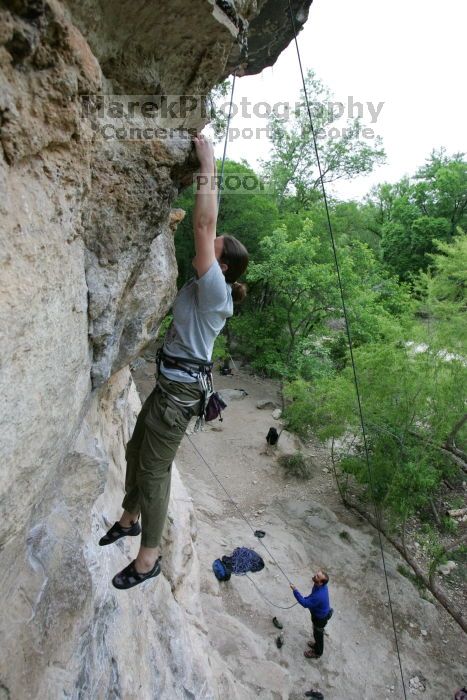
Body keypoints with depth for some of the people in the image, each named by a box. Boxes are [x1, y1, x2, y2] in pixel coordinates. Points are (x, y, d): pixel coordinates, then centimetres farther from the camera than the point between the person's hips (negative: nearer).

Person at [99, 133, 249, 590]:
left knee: (153, 469, 1)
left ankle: (148, 558, 18)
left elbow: (203, 227, -23)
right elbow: (207, 227, 13)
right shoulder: (208, 288, 8)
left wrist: (208, 167, -16)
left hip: (180, 387, -10)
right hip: (172, 381, 10)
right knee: (137, 451, 21)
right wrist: (206, 172, 12)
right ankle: (129, 519, 43)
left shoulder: (215, 290, -16)